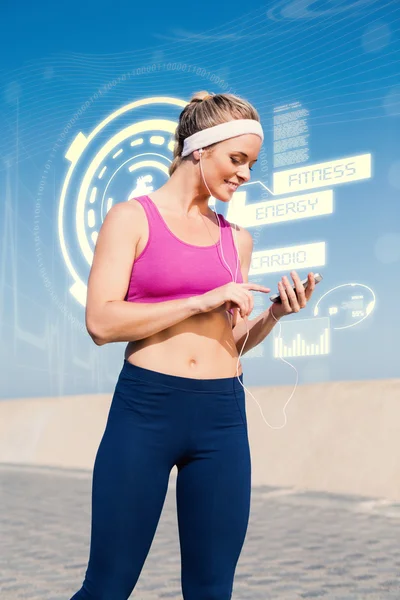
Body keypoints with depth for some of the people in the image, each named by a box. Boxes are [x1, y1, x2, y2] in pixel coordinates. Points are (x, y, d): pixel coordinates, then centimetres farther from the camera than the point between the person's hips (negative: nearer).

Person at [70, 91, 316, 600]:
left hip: (223, 415, 4)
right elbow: (101, 321, -10)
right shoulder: (132, 218, 1)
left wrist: (274, 315, 0)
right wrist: (204, 300, -13)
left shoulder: (236, 239, 14)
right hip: (145, 408, -4)